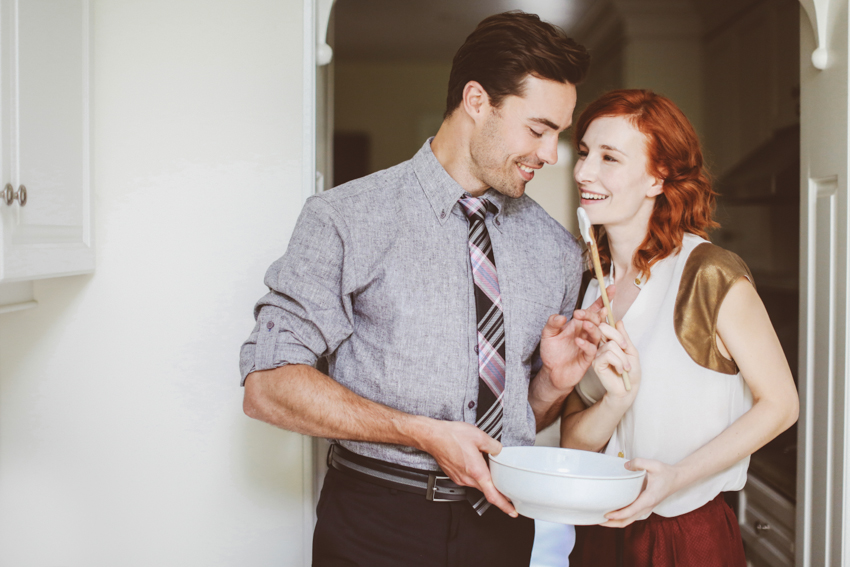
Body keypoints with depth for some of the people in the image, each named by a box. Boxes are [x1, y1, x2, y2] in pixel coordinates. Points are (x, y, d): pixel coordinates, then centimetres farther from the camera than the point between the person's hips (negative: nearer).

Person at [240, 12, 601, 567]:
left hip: (502, 521, 4)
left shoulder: (558, 250, 7)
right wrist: (423, 433, -20)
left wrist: (555, 381, -9)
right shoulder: (346, 220, -8)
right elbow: (268, 384, -14)